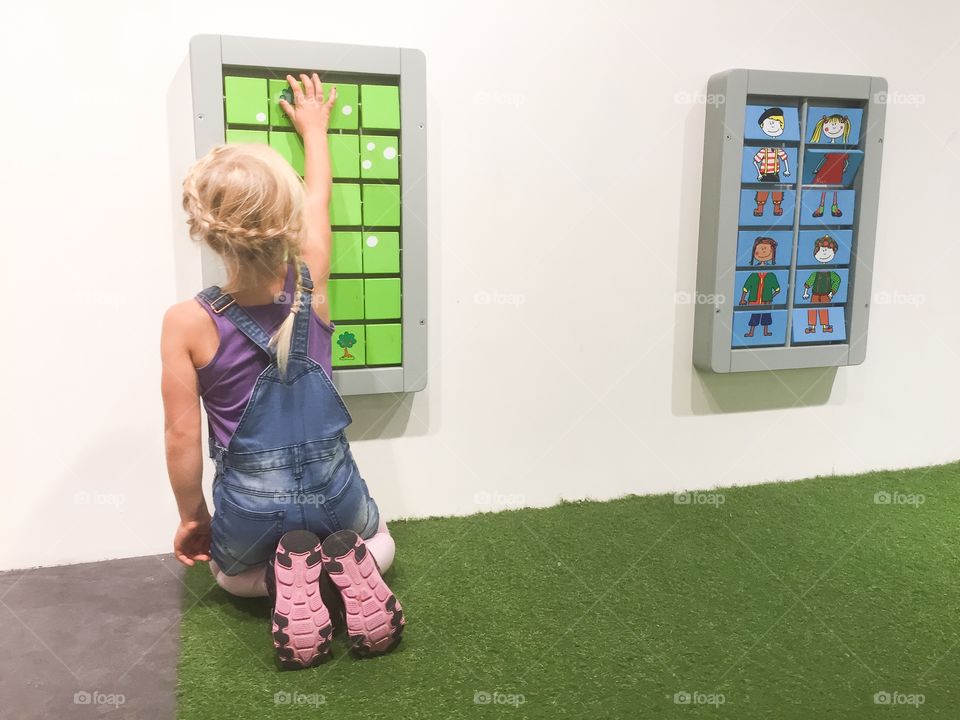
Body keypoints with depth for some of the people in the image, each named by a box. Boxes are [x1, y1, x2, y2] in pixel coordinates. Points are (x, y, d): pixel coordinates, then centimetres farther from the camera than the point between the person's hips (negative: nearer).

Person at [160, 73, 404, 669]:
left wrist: (191, 515, 6)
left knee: (232, 572, 37)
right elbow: (318, 199, 6)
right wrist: (315, 127, 23)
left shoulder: (188, 324, -20)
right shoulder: (311, 283, -14)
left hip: (249, 509, -1)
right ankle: (348, 564, -1)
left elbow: (183, 435, -12)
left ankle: (285, 576, 1)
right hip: (334, 494, 1)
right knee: (377, 540, 37)